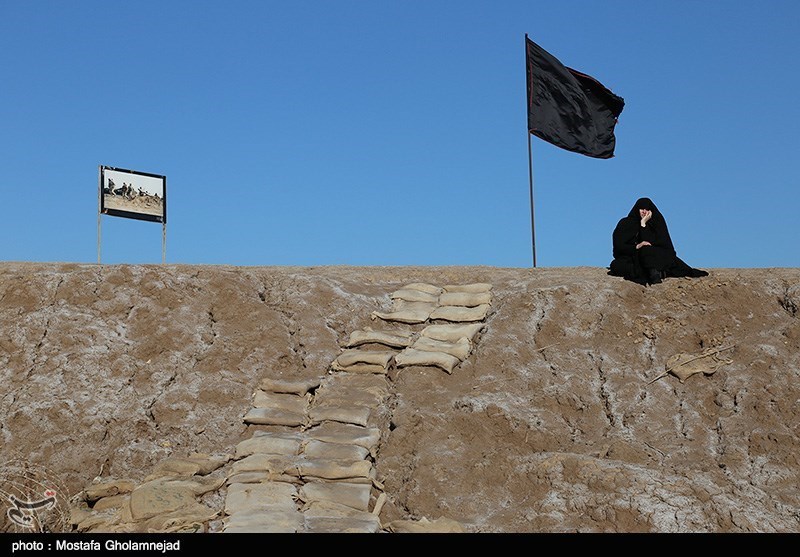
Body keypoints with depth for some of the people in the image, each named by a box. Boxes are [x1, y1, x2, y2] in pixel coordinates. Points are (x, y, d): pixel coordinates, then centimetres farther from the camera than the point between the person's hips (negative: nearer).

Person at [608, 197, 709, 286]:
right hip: (628, 259, 0)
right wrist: (637, 247, -19)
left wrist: (643, 223, -16)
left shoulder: (656, 223, 1)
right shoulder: (625, 223, 2)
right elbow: (618, 246, -4)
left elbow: (649, 242, -13)